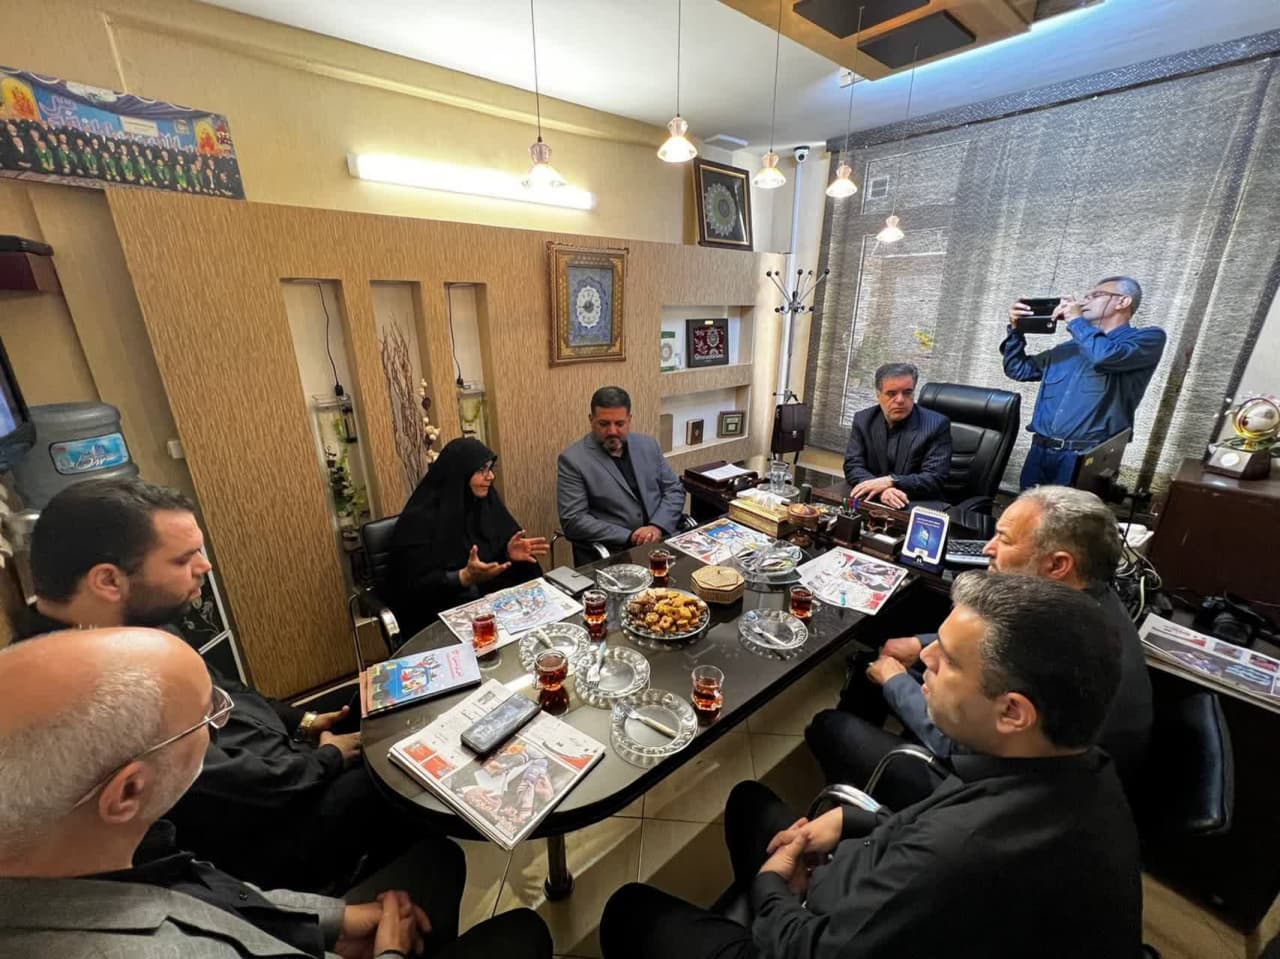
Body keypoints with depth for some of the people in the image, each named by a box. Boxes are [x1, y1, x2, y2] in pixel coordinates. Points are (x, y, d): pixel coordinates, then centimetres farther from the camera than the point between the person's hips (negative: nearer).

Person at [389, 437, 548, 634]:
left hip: (491, 600, 6)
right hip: (439, 615, -6)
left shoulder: (487, 501, 5)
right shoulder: (419, 518, -13)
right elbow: (415, 586, -14)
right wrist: (465, 577, -28)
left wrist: (510, 553, -13)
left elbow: (501, 547, 10)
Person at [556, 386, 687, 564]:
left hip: (664, 540, 5)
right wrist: (629, 537, -16)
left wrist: (657, 527, -8)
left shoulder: (648, 445, 9)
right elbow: (573, 521, -10)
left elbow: (675, 489, 10)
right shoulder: (572, 460, -5)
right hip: (612, 554, -4)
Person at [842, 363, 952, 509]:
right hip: (872, 503, 2)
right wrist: (881, 489, -21)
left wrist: (889, 481, -22)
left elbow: (935, 479, -10)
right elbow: (852, 466, -3)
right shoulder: (863, 420, 2)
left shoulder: (937, 425, -5)